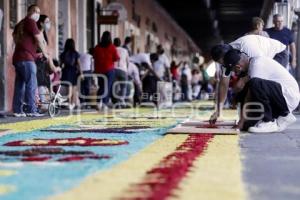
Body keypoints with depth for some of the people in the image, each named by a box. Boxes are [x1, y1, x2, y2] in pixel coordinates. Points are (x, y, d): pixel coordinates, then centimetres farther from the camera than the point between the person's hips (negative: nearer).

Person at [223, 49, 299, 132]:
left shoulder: (257, 64, -18)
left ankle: (269, 121, -16)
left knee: (255, 83, -32)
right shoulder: (253, 63, 11)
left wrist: (242, 120, -16)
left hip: (289, 96, -9)